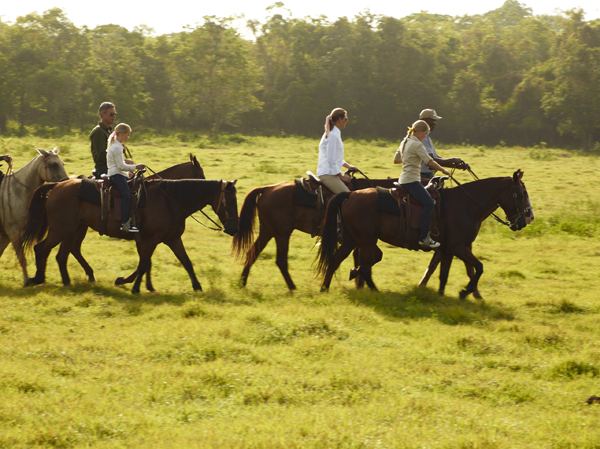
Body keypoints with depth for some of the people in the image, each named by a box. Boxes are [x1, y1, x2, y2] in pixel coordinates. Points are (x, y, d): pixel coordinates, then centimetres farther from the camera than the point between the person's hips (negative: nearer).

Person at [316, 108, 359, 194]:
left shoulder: (335, 134, 17)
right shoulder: (332, 136, -15)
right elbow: (331, 160, -18)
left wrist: (348, 166, 19)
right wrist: (341, 176, -11)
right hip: (327, 174, -10)